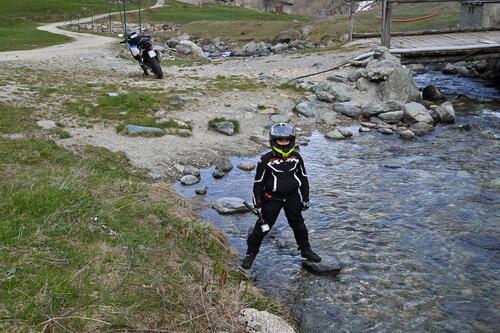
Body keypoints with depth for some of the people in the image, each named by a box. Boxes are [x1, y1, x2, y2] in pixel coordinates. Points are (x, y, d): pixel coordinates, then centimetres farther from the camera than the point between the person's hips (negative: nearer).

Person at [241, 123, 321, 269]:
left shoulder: (296, 158, -2)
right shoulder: (266, 160, -13)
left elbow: (303, 178, 9)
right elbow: (258, 183, -8)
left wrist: (305, 199, 10)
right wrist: (257, 205, -8)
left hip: (292, 197, 4)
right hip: (272, 198, -3)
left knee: (298, 224, 17)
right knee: (262, 227, 2)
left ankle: (305, 250, 37)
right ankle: (250, 254, 19)